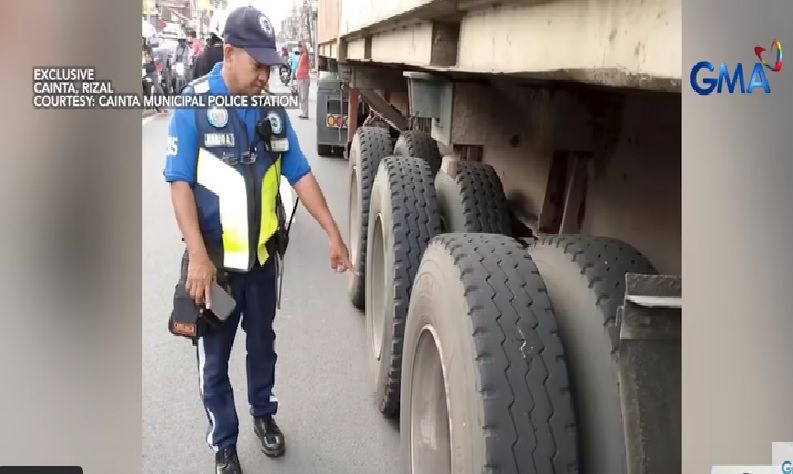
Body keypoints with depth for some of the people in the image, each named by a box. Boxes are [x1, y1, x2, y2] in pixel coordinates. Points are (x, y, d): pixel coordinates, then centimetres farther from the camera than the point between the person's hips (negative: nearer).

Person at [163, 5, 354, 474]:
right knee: (214, 359, 9)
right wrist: (198, 255, -22)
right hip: (214, 258, -4)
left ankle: (264, 414, 44)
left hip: (263, 255, 4)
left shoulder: (273, 110, 1)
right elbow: (180, 182, -14)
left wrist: (333, 233, 1)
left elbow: (300, 173, 4)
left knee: (263, 343, 21)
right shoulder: (194, 104, -12)